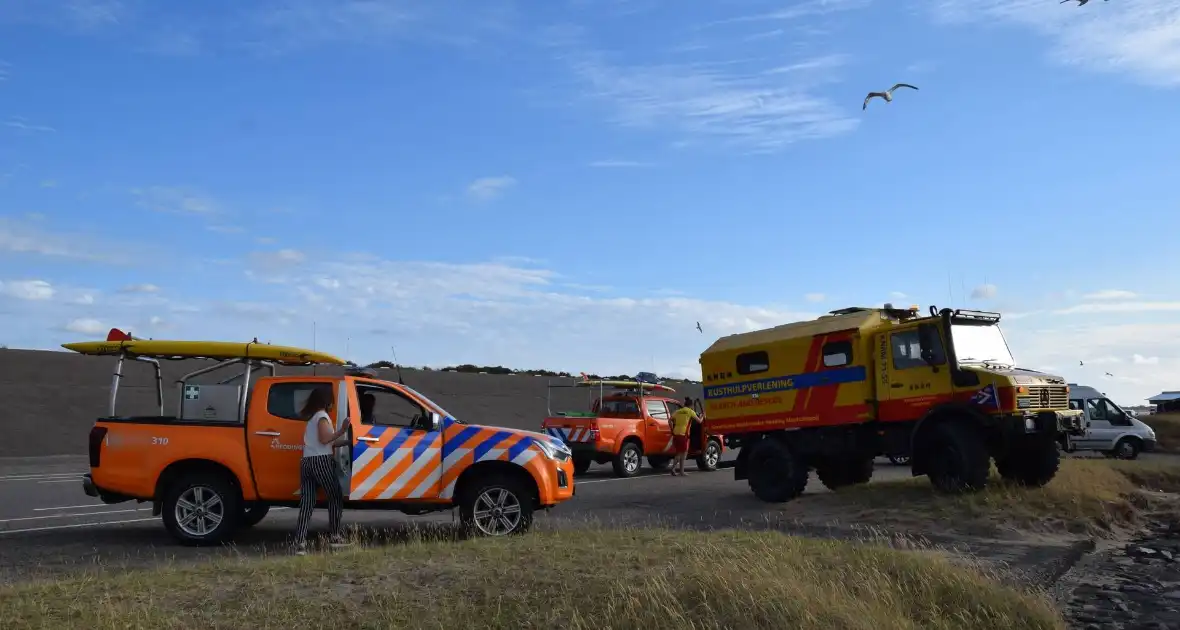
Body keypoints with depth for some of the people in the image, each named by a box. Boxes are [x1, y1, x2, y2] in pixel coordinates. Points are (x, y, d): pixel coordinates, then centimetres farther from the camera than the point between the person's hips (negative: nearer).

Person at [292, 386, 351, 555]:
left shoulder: (311, 418, 24)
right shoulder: (322, 416, -4)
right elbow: (324, 439, -16)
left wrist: (347, 442, 24)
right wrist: (342, 431, -14)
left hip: (306, 462, 8)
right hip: (322, 461, -8)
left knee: (306, 503, 1)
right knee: (335, 498, 7)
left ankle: (300, 543, -7)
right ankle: (335, 536, 10)